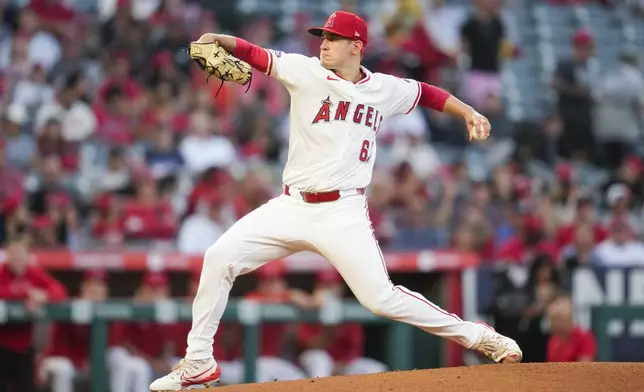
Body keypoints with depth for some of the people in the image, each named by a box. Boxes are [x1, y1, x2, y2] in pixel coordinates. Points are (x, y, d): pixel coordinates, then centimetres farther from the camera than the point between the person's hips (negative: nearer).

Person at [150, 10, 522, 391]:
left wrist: (468, 112, 6)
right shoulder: (306, 71, 0)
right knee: (220, 257, -11)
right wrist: (221, 41, -31)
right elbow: (257, 55, -12)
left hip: (343, 213, -2)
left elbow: (427, 93, 20)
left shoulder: (384, 89, 4)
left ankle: (474, 334, 8)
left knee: (381, 297, -11)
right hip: (292, 207, 2)